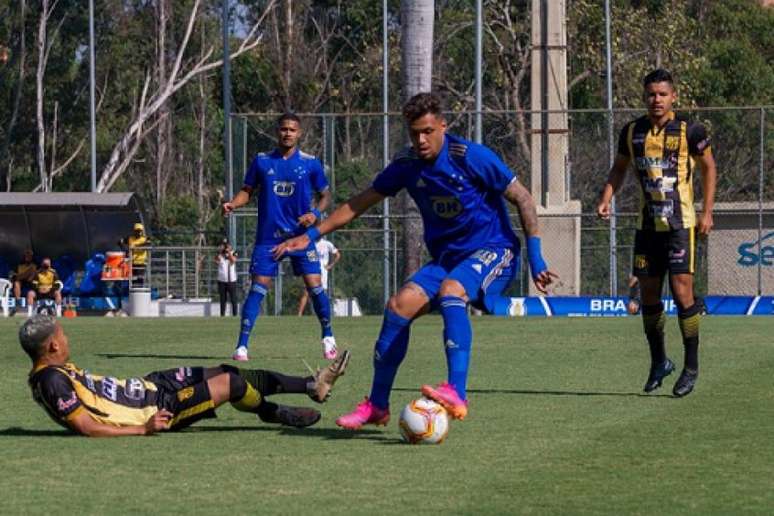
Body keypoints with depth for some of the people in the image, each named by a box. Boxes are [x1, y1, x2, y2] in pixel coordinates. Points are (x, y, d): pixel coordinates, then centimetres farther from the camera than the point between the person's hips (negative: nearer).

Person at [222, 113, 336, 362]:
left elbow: (325, 195, 10)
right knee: (257, 288, -7)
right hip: (268, 236, 0)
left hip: (300, 235, 0)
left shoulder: (310, 163, 2)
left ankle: (328, 337, 16)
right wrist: (233, 204, -10)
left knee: (314, 285, -6)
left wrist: (315, 214, -9)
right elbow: (248, 190, 11)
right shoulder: (262, 161, 4)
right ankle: (242, 346, -6)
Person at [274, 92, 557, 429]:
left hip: (493, 251, -6)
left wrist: (536, 259, -13)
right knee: (399, 306, -14)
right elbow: (361, 202, 12)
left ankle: (456, 394, -46)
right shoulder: (407, 165, 0)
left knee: (450, 290, -35)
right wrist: (311, 235, 7)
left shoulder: (470, 157, -16)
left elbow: (522, 199, -10)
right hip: (447, 258, 6)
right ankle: (377, 406, -1)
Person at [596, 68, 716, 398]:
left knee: (682, 290, -11)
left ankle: (691, 366, 1)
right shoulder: (632, 132, 4)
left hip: (681, 223, -4)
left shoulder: (689, 131, -6)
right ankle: (659, 363, 23)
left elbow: (708, 167, 5)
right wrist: (605, 199, 2)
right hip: (647, 225, 4)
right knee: (649, 294, 7)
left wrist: (707, 212, 0)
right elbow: (619, 169, 18)